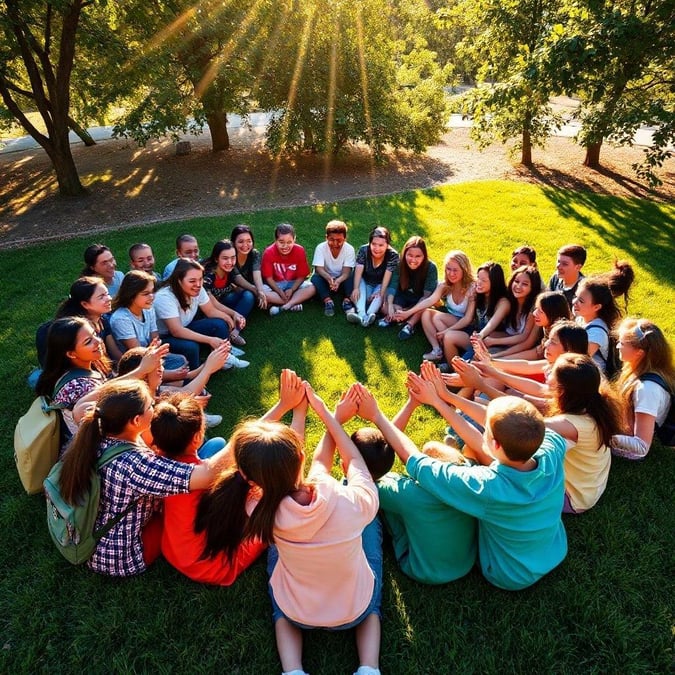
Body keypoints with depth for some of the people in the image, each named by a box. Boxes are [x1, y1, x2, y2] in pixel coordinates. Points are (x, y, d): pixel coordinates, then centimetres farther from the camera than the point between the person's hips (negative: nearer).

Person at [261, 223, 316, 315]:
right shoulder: (268, 252, -18)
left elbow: (301, 276, -9)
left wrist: (292, 290, -21)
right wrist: (280, 292, -21)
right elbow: (268, 277, -13)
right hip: (275, 285, -1)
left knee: (312, 288, -26)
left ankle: (285, 306, -31)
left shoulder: (300, 251, -15)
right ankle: (293, 303, -26)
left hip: (294, 284, 1)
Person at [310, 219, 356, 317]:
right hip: (326, 281, 0)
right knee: (315, 277, -30)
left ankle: (347, 301, -33)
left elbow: (346, 272, -23)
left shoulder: (349, 249, -15)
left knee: (352, 276, -29)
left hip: (342, 281, 0)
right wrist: (329, 278, -48)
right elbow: (319, 269, -25)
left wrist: (338, 281, -46)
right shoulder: (320, 248, -15)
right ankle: (328, 301, -35)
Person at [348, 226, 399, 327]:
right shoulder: (363, 250, -17)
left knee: (379, 295, -31)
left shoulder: (393, 255, -20)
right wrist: (356, 288, -39)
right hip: (365, 283, 1)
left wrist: (381, 292, -39)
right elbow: (358, 271, -25)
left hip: (380, 285, 0)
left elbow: (387, 276, -27)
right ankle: (361, 314, -52)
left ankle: (369, 315, -54)